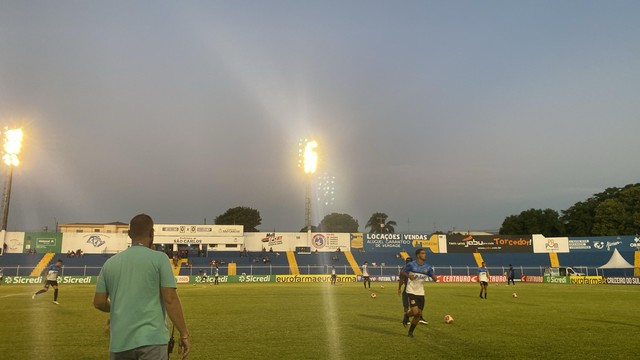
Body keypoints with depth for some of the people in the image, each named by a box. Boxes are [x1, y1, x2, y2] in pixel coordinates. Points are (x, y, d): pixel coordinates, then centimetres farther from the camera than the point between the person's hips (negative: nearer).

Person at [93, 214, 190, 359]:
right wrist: (184, 334, -6)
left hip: (120, 341, 4)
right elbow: (170, 299, -10)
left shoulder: (110, 262, 9)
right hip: (152, 339, -4)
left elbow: (99, 302, 11)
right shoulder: (159, 258, -3)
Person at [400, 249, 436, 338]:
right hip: (411, 292, -4)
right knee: (415, 312, -17)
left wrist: (434, 277, -27)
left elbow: (434, 277, -4)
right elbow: (401, 273, 0)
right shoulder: (411, 265, -6)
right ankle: (406, 315, 18)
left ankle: (411, 332, 22)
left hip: (421, 293, 5)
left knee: (418, 314, 4)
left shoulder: (428, 267, 4)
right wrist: (408, 275, -20)